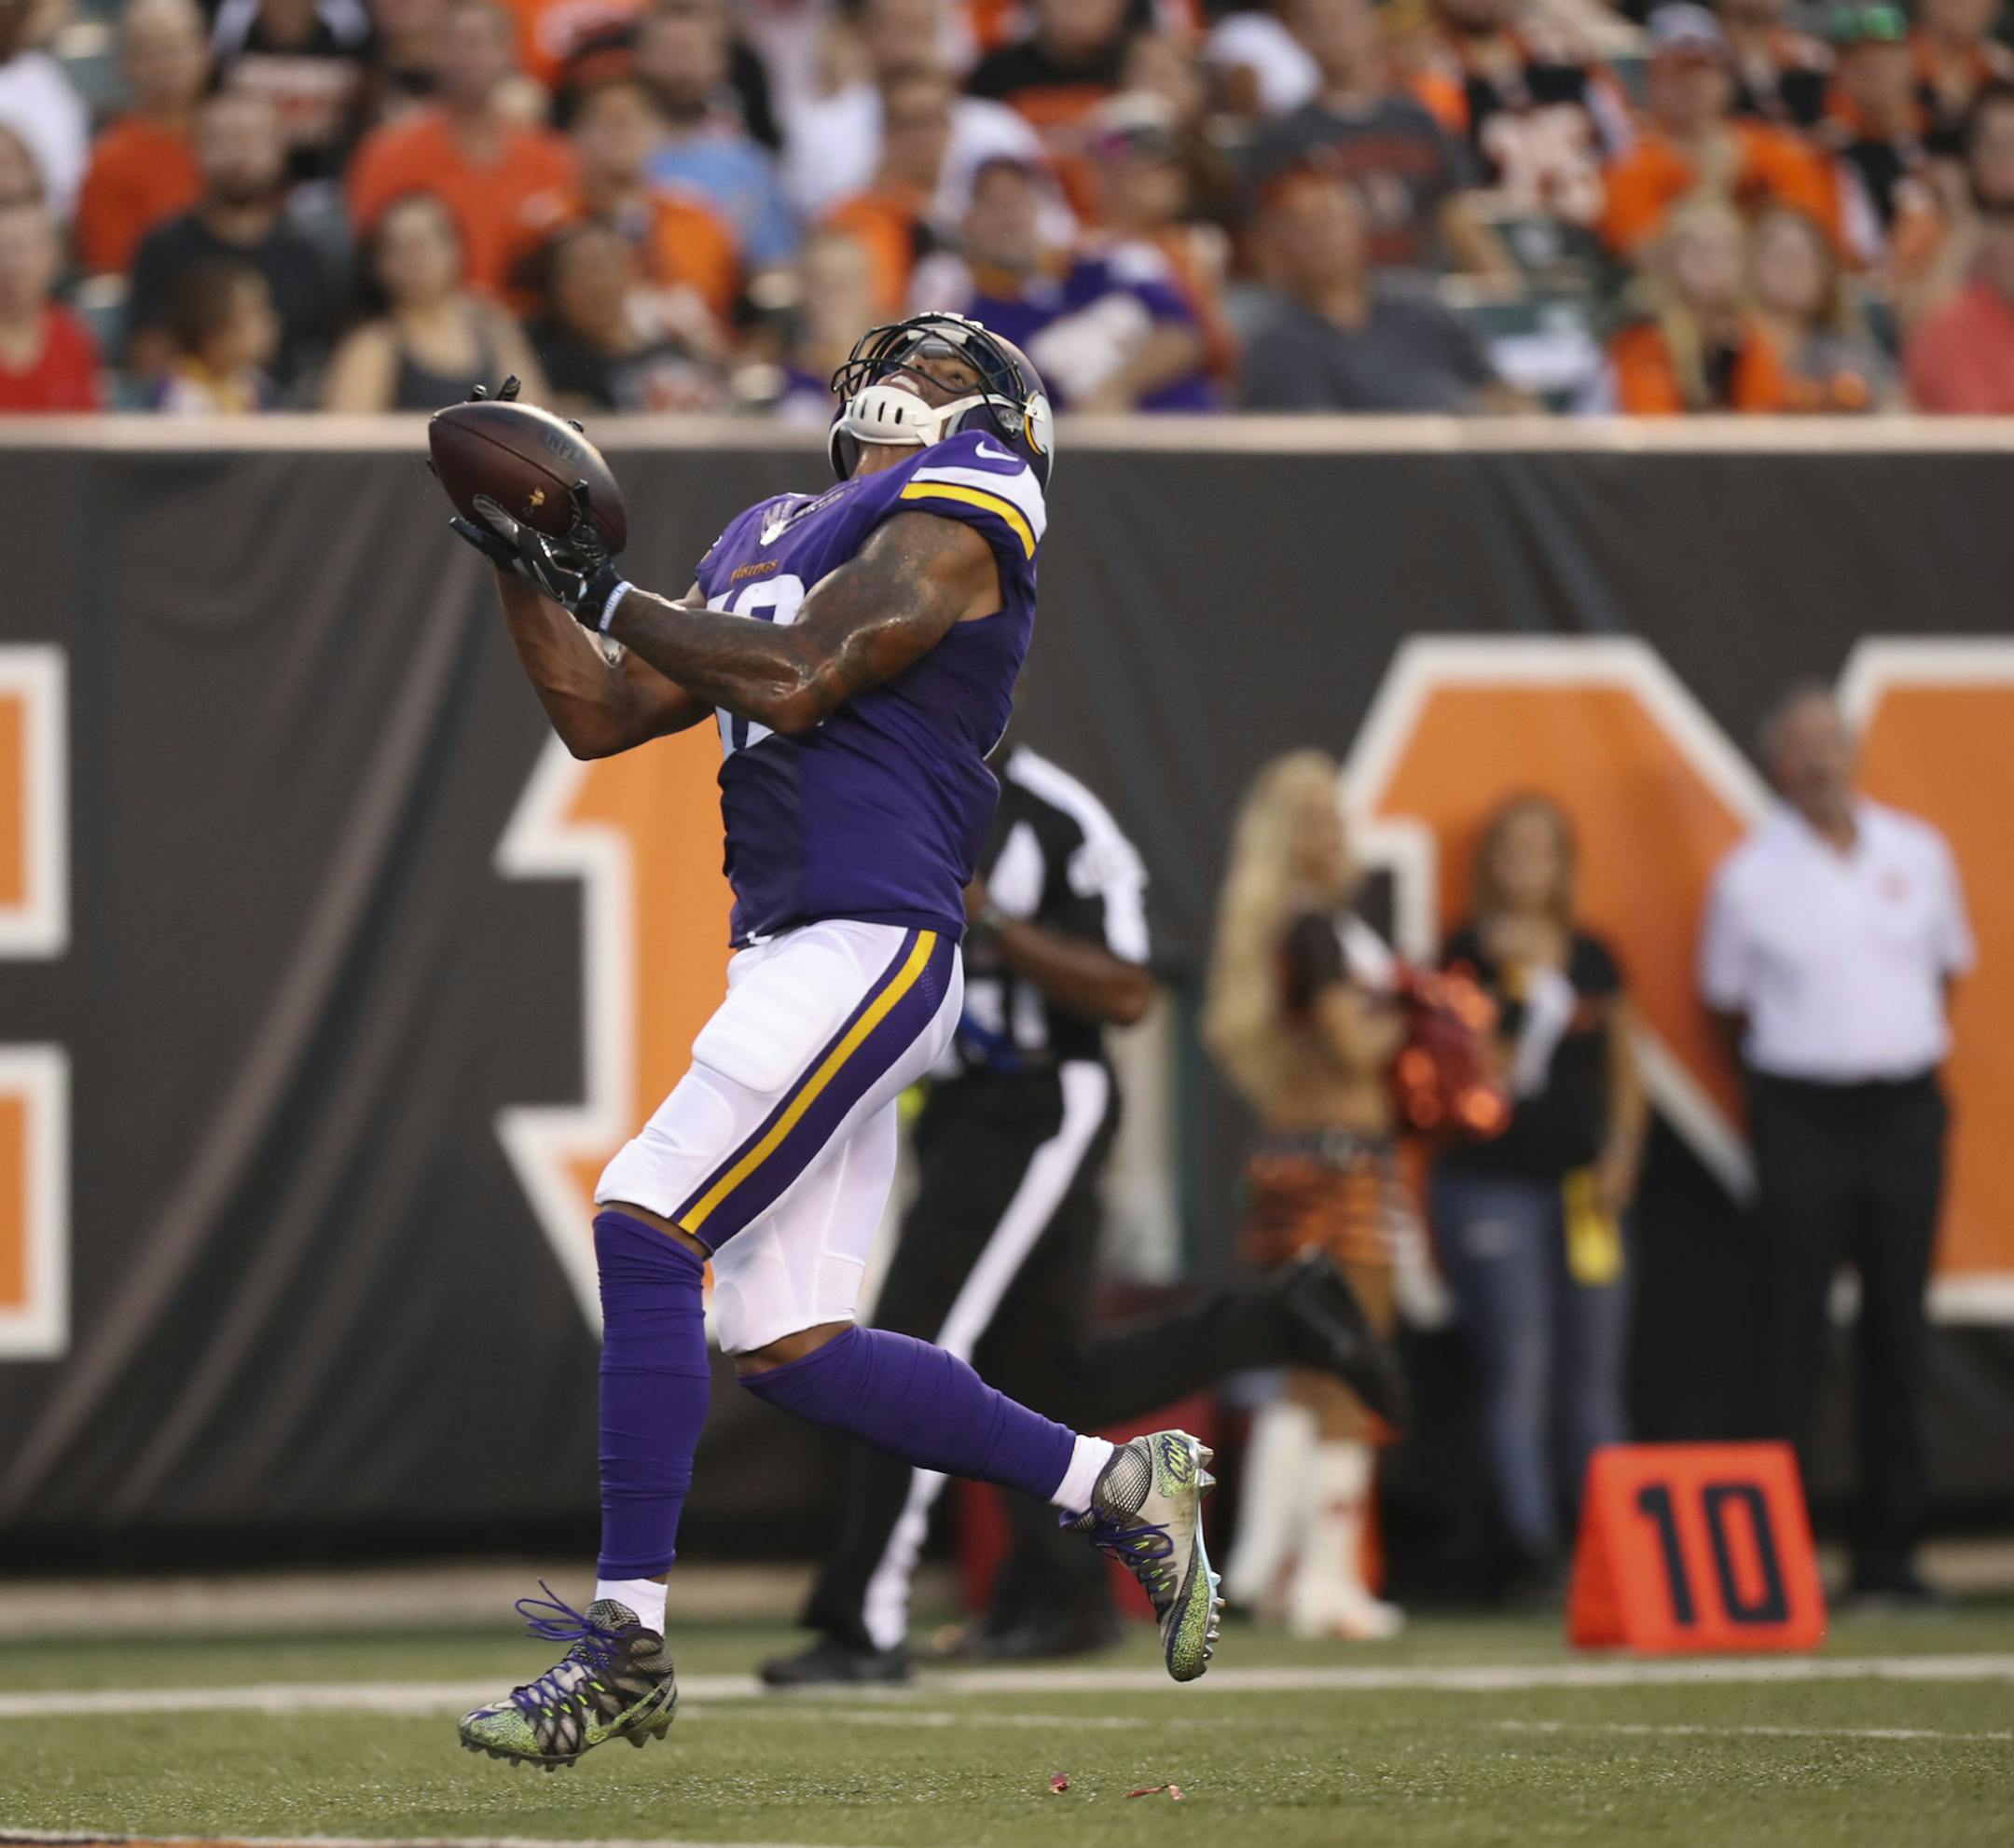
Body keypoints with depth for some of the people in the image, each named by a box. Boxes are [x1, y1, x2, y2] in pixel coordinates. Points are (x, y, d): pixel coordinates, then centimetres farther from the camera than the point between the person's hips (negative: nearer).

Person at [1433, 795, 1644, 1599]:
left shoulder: (1593, 960, 13)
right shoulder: (1468, 954, 0)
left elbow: (1624, 1069, 17)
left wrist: (1620, 1154, 3)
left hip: (1582, 1190, 4)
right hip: (1490, 1182, -4)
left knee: (1594, 1375, 5)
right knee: (1518, 1367, -9)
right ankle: (1532, 1545, -8)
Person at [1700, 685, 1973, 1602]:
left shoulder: (1918, 853, 6)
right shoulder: (1750, 875, -2)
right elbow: (1725, 999, 9)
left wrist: (1907, 1043, 12)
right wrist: (1788, 1058, 3)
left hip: (1907, 1109, 3)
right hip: (1803, 1116, -3)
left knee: (1898, 1330, 5)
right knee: (1791, 1335, -6)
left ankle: (1888, 1552, 11)